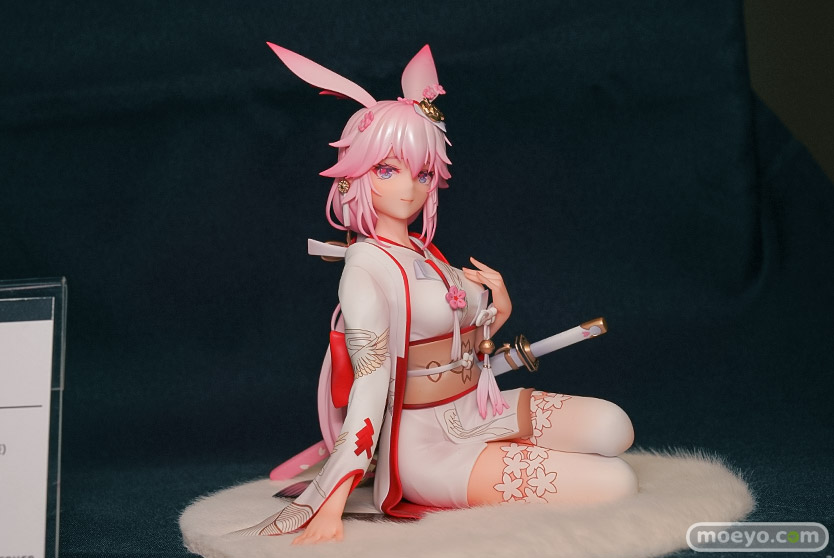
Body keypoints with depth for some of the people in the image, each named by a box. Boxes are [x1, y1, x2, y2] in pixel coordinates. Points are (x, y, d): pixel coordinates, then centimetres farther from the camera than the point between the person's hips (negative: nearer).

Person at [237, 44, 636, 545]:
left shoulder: (425, 253, 10)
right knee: (615, 484, -18)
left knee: (612, 426, -12)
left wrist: (498, 313, -3)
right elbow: (370, 383, -22)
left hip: (476, 413, 8)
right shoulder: (367, 266, -14)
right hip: (428, 444, -8)